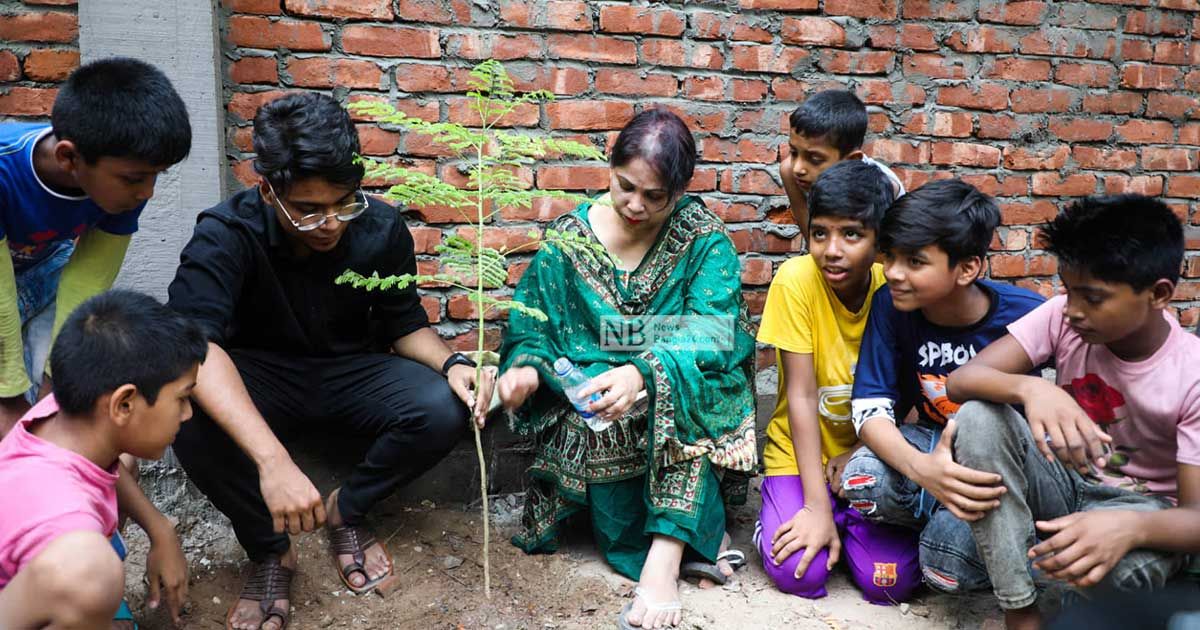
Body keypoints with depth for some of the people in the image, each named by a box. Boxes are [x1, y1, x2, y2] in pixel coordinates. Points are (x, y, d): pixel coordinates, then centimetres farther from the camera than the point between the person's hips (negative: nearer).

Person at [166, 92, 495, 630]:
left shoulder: (382, 228, -14)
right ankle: (269, 550, -7)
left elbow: (405, 325, -1)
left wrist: (451, 363, -26)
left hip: (351, 373, 2)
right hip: (261, 375, -2)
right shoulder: (226, 235, -24)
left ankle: (346, 510, 3)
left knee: (443, 411, -27)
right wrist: (271, 458, -55)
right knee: (190, 415, -35)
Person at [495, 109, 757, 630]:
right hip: (588, 399, 1)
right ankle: (696, 531, -15)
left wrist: (643, 372, -40)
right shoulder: (570, 237, 0)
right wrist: (526, 368, -21)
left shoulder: (704, 238, -5)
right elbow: (532, 330, 3)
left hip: (685, 404, -1)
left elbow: (711, 330, -21)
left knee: (677, 386, -34)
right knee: (597, 425, -32)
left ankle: (665, 557, -31)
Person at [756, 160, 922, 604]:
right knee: (800, 572, -21)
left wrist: (858, 453, -17)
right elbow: (801, 395, -19)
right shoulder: (796, 280, -18)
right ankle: (783, 508, 11)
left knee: (890, 580, -17)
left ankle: (846, 519, 14)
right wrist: (817, 506, -21)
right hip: (801, 452, -1)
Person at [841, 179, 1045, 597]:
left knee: (948, 564, -29)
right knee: (863, 480, -30)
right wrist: (921, 468, -39)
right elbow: (869, 408, -18)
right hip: (931, 441, 4)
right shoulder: (891, 304, -12)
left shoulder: (1026, 315, -20)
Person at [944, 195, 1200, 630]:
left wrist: (1130, 526, -47)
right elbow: (961, 380, -23)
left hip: (1140, 507, -3)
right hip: (1059, 482, 4)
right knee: (977, 417, -29)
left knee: (1118, 570, -41)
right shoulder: (1062, 317, -13)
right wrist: (1030, 388, -47)